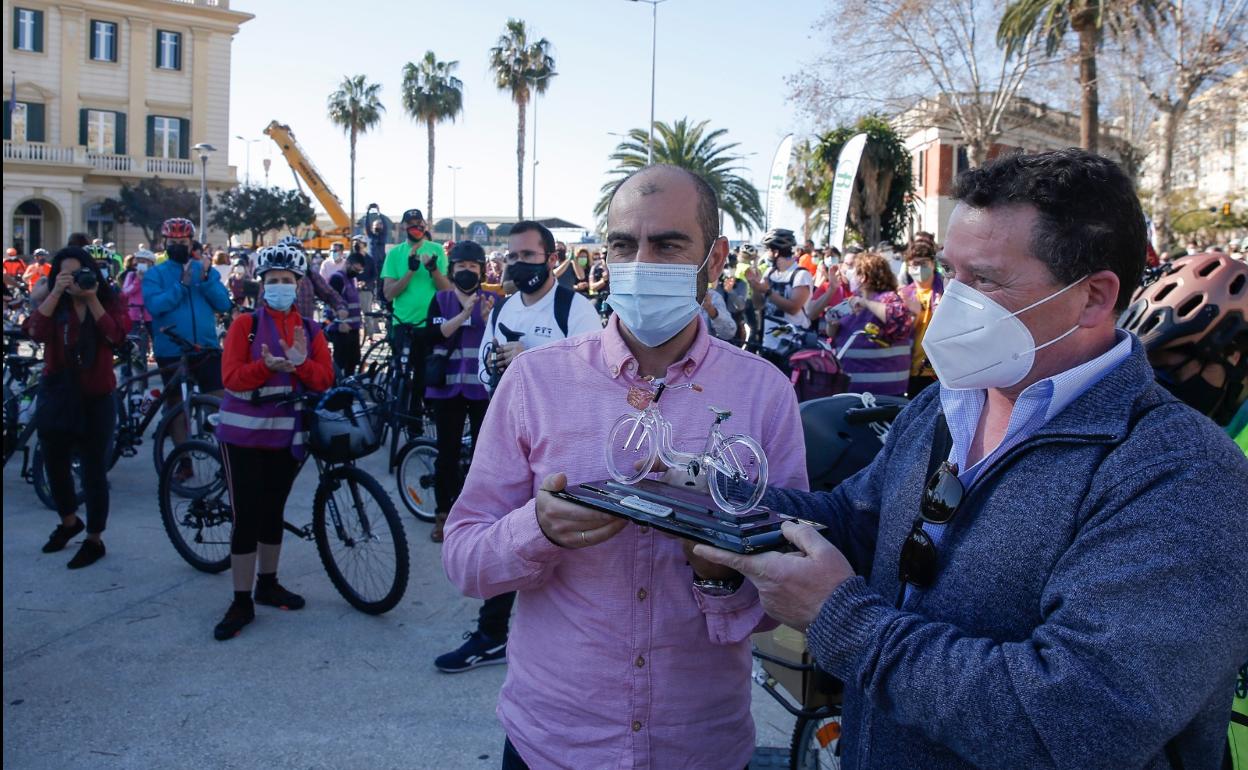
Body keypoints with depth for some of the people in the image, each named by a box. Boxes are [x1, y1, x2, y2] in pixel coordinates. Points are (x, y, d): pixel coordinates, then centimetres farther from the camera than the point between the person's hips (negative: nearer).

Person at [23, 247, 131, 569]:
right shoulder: (53, 304, 2)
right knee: (55, 465, 15)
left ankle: (94, 540, 15)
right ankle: (69, 522, 40)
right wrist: (56, 293, -24)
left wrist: (92, 299, -21)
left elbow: (116, 335, -19)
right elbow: (36, 332, -19)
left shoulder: (109, 302, 0)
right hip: (56, 396, 3)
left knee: (94, 470, 1)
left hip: (95, 398, -3)